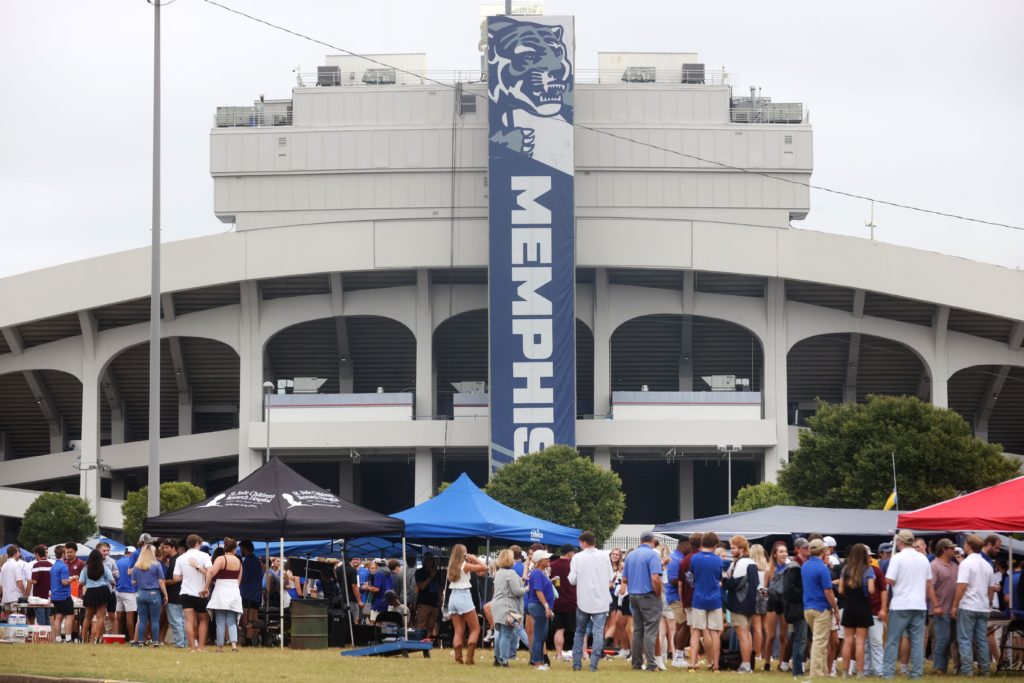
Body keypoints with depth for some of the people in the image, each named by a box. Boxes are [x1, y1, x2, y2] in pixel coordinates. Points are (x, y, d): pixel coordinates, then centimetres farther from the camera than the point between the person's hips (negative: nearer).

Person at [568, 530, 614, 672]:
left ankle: (577, 663, 14)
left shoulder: (577, 557, -7)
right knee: (598, 632, 1)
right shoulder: (604, 556, -2)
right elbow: (611, 577, 2)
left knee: (580, 631, 14)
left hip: (583, 600, 0)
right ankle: (594, 664, -5)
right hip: (601, 601, 0)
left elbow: (572, 580, -7)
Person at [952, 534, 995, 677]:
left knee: (965, 639, -3)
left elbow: (962, 586, -16)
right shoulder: (987, 565, 12)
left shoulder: (966, 563, -10)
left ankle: (967, 670, -9)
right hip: (983, 608, 6)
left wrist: (954, 606, -12)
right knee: (982, 639, 10)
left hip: (967, 607, -6)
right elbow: (991, 588, 17)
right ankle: (985, 670, 9)